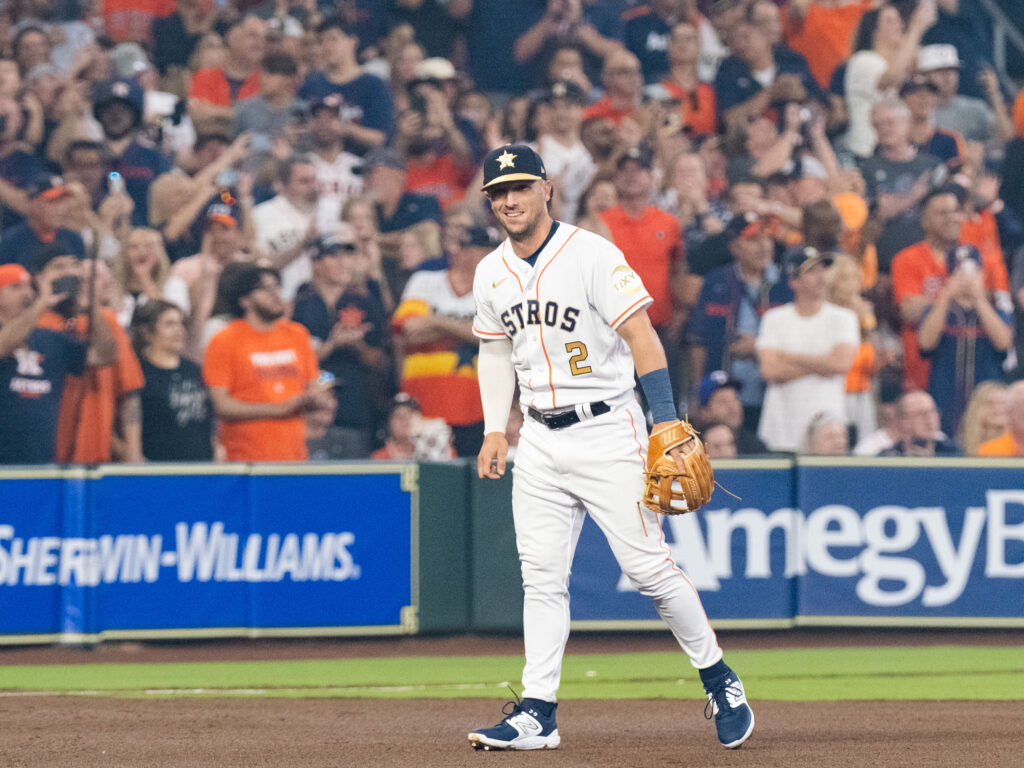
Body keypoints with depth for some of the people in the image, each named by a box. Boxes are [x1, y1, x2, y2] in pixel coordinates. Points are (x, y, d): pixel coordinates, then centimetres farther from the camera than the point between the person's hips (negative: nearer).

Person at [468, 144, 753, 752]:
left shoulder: (592, 255, -11)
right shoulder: (491, 274, 8)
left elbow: (641, 336, -14)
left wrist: (667, 421, -22)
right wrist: (495, 429, 12)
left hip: (607, 430, -6)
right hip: (539, 441, 6)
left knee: (648, 565, -6)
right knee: (542, 577, 1)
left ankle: (719, 679, 10)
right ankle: (538, 713, 3)